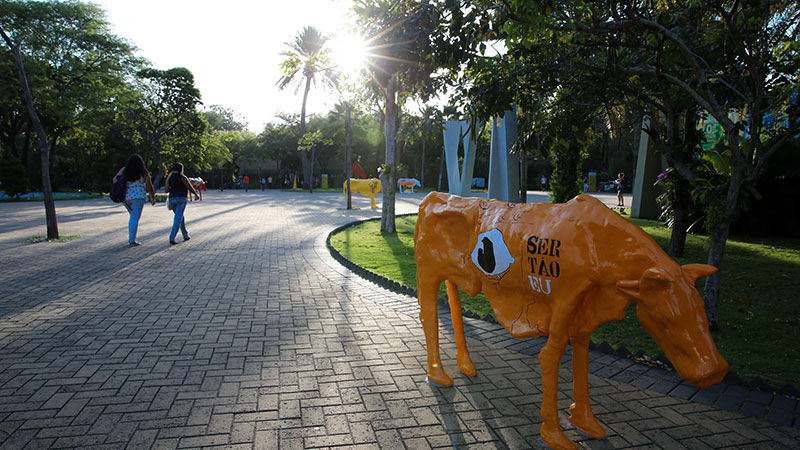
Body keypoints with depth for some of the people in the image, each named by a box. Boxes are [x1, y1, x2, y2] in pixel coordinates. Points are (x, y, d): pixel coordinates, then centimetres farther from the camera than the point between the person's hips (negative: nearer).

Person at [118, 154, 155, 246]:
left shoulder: (123, 170, 5)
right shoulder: (144, 173, -3)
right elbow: (149, 187, 1)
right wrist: (153, 198, 12)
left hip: (125, 197, 4)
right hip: (138, 197, -4)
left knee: (133, 216, 22)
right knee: (135, 219, -3)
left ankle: (131, 237, 17)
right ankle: (132, 241, -4)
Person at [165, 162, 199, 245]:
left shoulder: (169, 177, 8)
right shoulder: (183, 178, -6)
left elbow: (165, 190, 3)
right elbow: (191, 188, -4)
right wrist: (196, 195, 13)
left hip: (172, 199, 6)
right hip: (181, 199, -6)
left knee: (180, 217, 22)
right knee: (178, 219, -7)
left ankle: (185, 235, 29)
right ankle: (171, 239, -16)